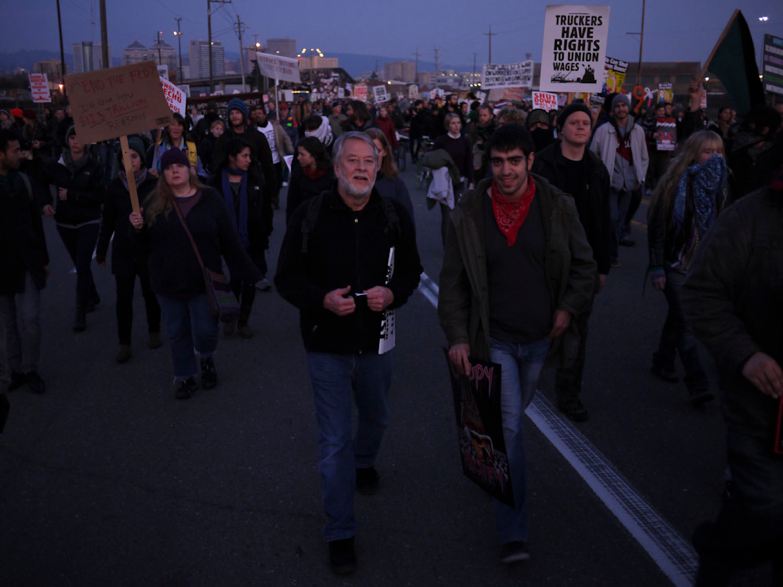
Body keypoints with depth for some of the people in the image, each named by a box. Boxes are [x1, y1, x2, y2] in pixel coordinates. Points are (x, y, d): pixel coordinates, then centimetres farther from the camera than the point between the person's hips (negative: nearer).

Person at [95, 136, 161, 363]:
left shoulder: (154, 184, -9)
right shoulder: (115, 186, 0)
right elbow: (108, 221, 6)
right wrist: (101, 250, 11)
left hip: (148, 249, -2)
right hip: (123, 250, 2)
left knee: (150, 292, 13)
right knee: (123, 297, 3)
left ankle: (154, 332, 35)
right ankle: (124, 344, 13)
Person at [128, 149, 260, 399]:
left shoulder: (210, 199, -5)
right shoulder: (155, 202, 0)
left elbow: (229, 240, -5)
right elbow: (147, 241, 6)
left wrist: (249, 273, -7)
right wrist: (139, 227, -16)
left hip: (203, 280, -2)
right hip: (168, 282, 2)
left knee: (205, 331, 2)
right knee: (177, 332, 13)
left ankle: (206, 358, 37)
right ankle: (184, 376, 32)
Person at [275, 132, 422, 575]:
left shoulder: (395, 217, -6)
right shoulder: (310, 217, -12)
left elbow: (411, 270, 5)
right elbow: (287, 278, -7)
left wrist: (392, 294, -16)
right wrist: (323, 299, -25)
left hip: (376, 342, 3)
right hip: (328, 344, -3)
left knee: (377, 417, 25)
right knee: (334, 441, 2)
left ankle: (364, 462, 60)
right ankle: (341, 533, 16)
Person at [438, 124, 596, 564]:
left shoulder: (557, 206, -6)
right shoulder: (469, 214, -7)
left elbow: (584, 264, 4)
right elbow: (453, 281, -2)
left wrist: (569, 308, -9)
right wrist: (457, 337, -8)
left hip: (540, 338, 2)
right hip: (495, 339, -2)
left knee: (512, 417, 21)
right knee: (509, 428, -6)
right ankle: (514, 533, 2)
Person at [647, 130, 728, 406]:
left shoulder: (717, 181, 3)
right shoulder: (675, 183, -12)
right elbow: (657, 226, -11)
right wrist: (657, 268, -13)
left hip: (703, 263, 5)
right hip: (676, 264, -5)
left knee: (678, 317, 17)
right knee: (685, 323, -7)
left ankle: (663, 363, 35)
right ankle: (698, 386, -6)